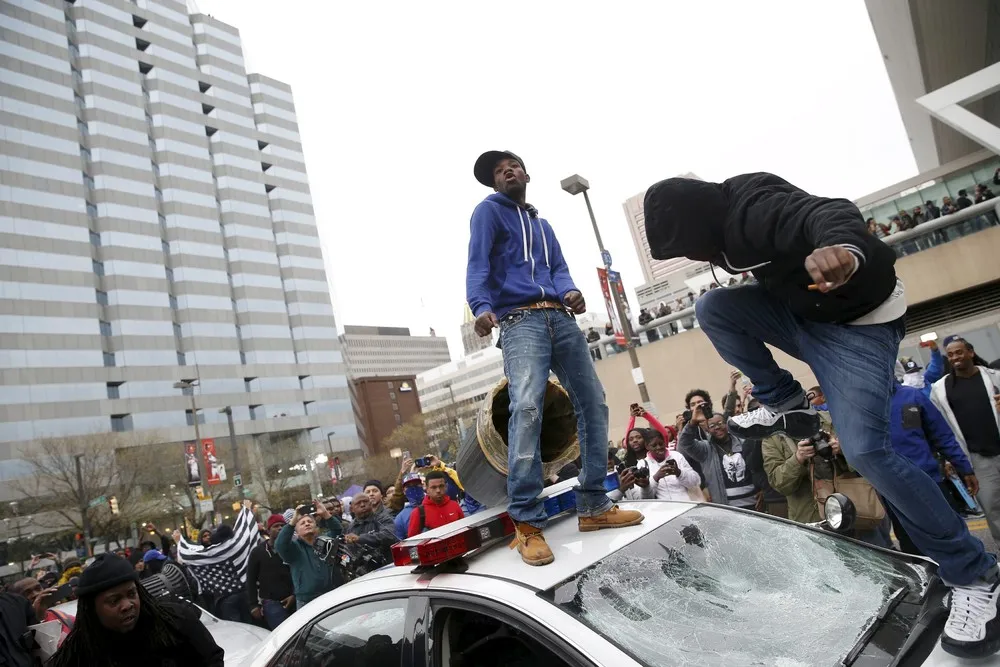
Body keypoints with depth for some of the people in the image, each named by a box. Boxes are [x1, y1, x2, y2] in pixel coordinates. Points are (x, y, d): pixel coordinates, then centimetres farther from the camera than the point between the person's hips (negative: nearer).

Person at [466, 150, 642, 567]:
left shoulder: (542, 225, 31)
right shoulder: (489, 211, 11)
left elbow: (559, 269, 17)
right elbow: (478, 266, -4)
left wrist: (571, 292, -8)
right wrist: (481, 306, -25)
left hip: (560, 319, 7)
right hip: (520, 320, -7)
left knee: (592, 401, 1)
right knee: (527, 407, -23)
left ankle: (593, 505, 11)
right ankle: (528, 523, -20)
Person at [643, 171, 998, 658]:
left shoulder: (755, 209, -29)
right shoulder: (723, 212, 0)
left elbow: (826, 213, -49)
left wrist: (844, 249, -70)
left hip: (856, 320, -8)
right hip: (798, 310, 9)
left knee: (865, 450, -19)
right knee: (711, 308, -10)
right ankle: (786, 405, 6)